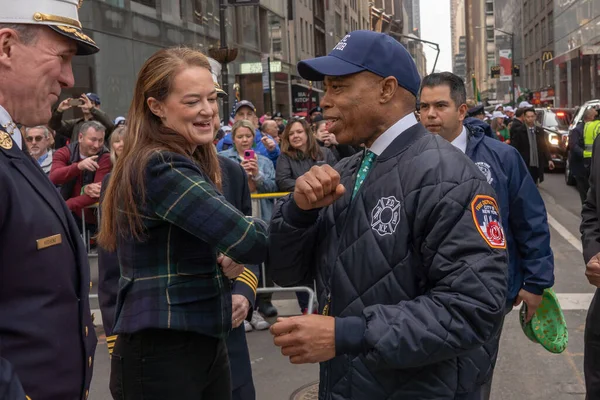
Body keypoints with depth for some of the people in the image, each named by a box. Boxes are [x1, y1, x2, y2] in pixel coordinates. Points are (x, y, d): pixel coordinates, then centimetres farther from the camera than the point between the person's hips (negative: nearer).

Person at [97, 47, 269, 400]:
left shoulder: (193, 164, 11)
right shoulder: (161, 169, -19)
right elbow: (249, 242, -28)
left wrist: (223, 262, -3)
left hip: (204, 345, 9)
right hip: (160, 355, -9)